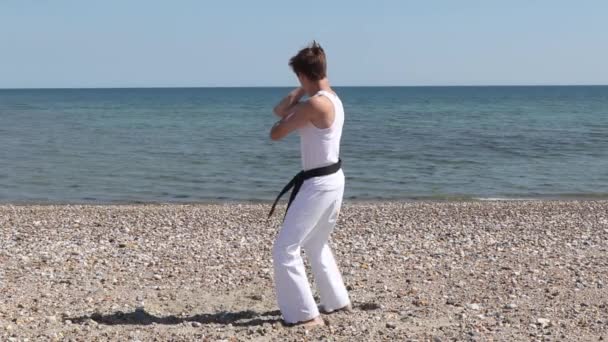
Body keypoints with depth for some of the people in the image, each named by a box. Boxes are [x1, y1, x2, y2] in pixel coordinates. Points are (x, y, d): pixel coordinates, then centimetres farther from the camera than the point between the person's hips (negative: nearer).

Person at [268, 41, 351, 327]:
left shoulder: (314, 104, -22)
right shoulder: (332, 99, 8)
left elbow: (275, 134, -12)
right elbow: (279, 110, 12)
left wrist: (292, 109, 4)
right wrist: (298, 95, -1)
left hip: (318, 184, -10)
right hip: (333, 180, 10)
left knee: (285, 249, -4)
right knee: (316, 244, 27)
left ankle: (306, 314, 0)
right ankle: (337, 301, 37)